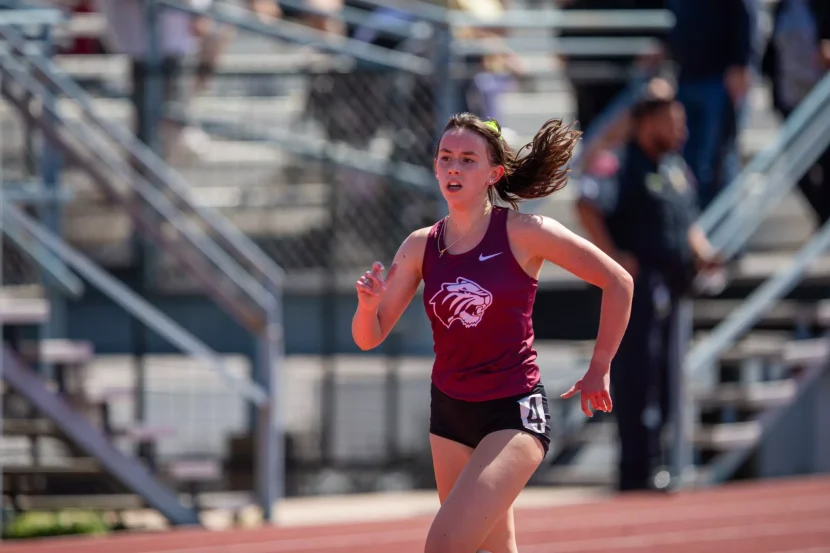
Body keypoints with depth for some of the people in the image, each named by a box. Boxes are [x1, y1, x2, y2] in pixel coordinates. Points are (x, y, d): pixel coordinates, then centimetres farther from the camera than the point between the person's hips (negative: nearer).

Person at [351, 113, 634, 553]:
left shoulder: (523, 233, -12)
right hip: (449, 412, 6)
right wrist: (368, 305, -19)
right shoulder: (421, 246, 1)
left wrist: (599, 370, -1)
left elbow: (618, 282, -4)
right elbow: (369, 338, 4)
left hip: (513, 414, -6)